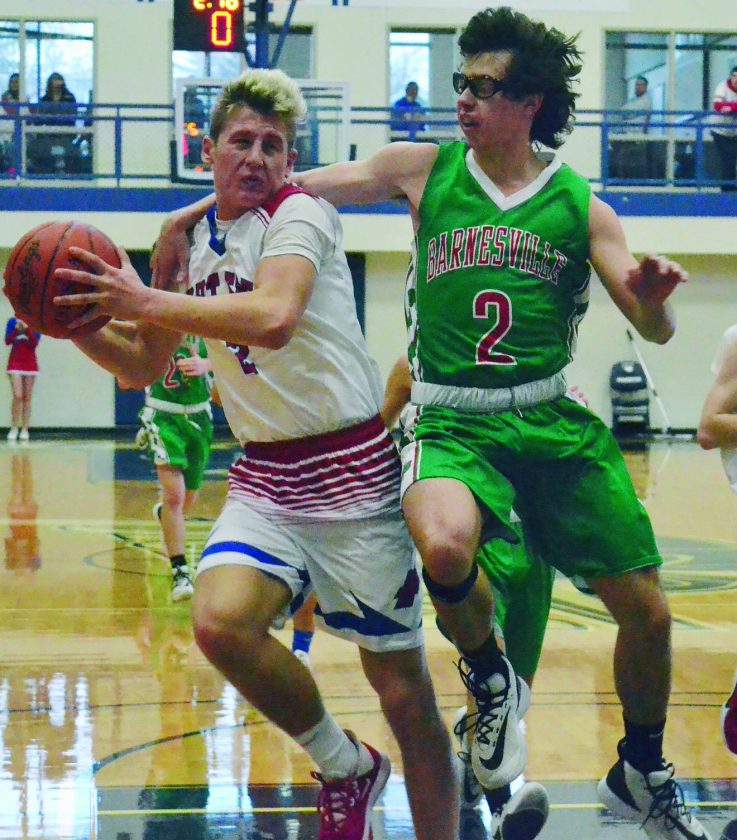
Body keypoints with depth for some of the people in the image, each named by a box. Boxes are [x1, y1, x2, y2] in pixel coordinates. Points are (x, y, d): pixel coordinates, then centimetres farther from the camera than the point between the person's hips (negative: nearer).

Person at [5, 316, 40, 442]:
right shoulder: (12, 322, 2)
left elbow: (35, 343, -10)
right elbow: (7, 341, -7)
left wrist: (26, 328, -22)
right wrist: (16, 330, -22)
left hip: (30, 364, 1)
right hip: (15, 363, -1)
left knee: (27, 398, 1)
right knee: (17, 396, -11)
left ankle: (25, 429, 3)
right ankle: (14, 428, -5)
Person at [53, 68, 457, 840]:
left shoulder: (300, 215, -10)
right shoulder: (195, 239, 10)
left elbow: (274, 317, -31)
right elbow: (144, 367, 19)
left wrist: (147, 302, -29)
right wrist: (79, 327, 0)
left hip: (351, 472, -5)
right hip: (264, 478, 5)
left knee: (402, 687, -3)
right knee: (219, 621, -22)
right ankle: (343, 768, 3)